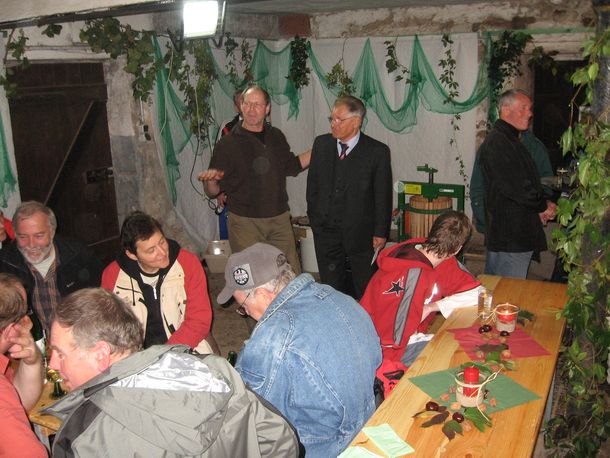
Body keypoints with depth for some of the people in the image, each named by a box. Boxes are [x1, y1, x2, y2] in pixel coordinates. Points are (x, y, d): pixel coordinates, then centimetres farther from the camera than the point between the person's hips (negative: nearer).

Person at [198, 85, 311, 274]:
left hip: (279, 219, 4)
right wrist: (210, 181, -29)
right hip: (245, 221, -4)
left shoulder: (276, 137, 8)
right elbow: (213, 192, -6)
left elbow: (292, 166, 23)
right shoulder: (228, 143, -6)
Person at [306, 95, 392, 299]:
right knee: (330, 288, 13)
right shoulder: (321, 144, 3)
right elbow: (312, 185, 10)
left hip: (361, 234, -3)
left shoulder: (377, 151, -8)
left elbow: (383, 196, -5)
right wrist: (314, 217, 8)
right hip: (325, 232, 3)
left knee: (367, 291, 8)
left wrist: (380, 232, -6)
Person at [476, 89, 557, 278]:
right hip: (509, 236, -10)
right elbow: (514, 186, -21)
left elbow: (528, 181, 23)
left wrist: (542, 206, 5)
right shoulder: (496, 142, -14)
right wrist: (543, 206, -6)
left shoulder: (512, 140, 19)